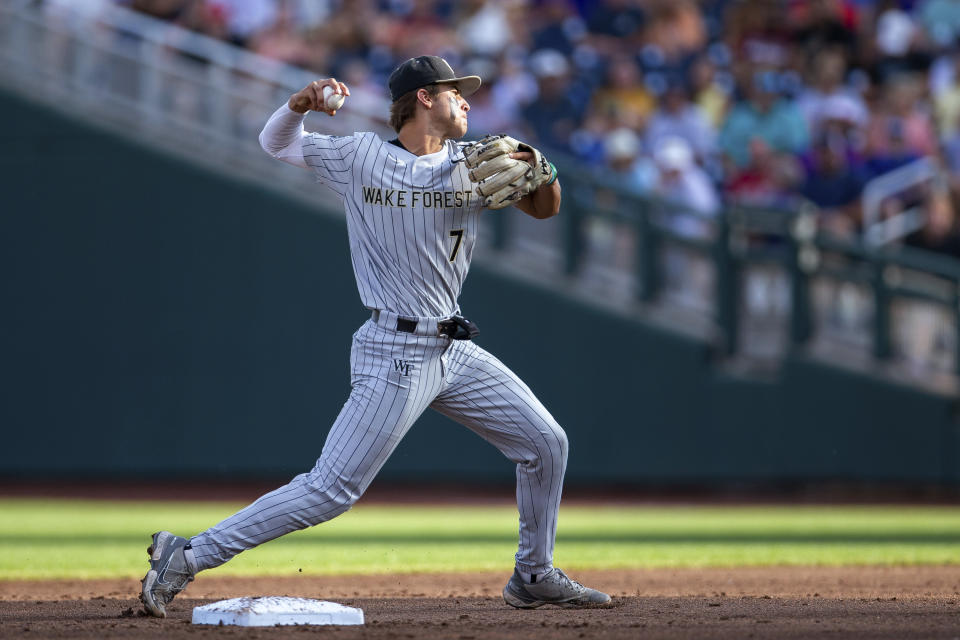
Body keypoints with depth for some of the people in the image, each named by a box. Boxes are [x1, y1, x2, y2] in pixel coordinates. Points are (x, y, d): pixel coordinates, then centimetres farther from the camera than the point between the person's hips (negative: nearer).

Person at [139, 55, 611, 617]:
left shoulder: (475, 164, 7)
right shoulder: (359, 158, -4)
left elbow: (545, 209, 5)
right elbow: (277, 143, 6)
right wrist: (301, 105, -15)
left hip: (456, 352, 6)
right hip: (395, 355, -6)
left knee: (546, 443, 9)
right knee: (332, 489, -13)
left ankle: (535, 577, 27)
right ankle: (188, 557, -10)